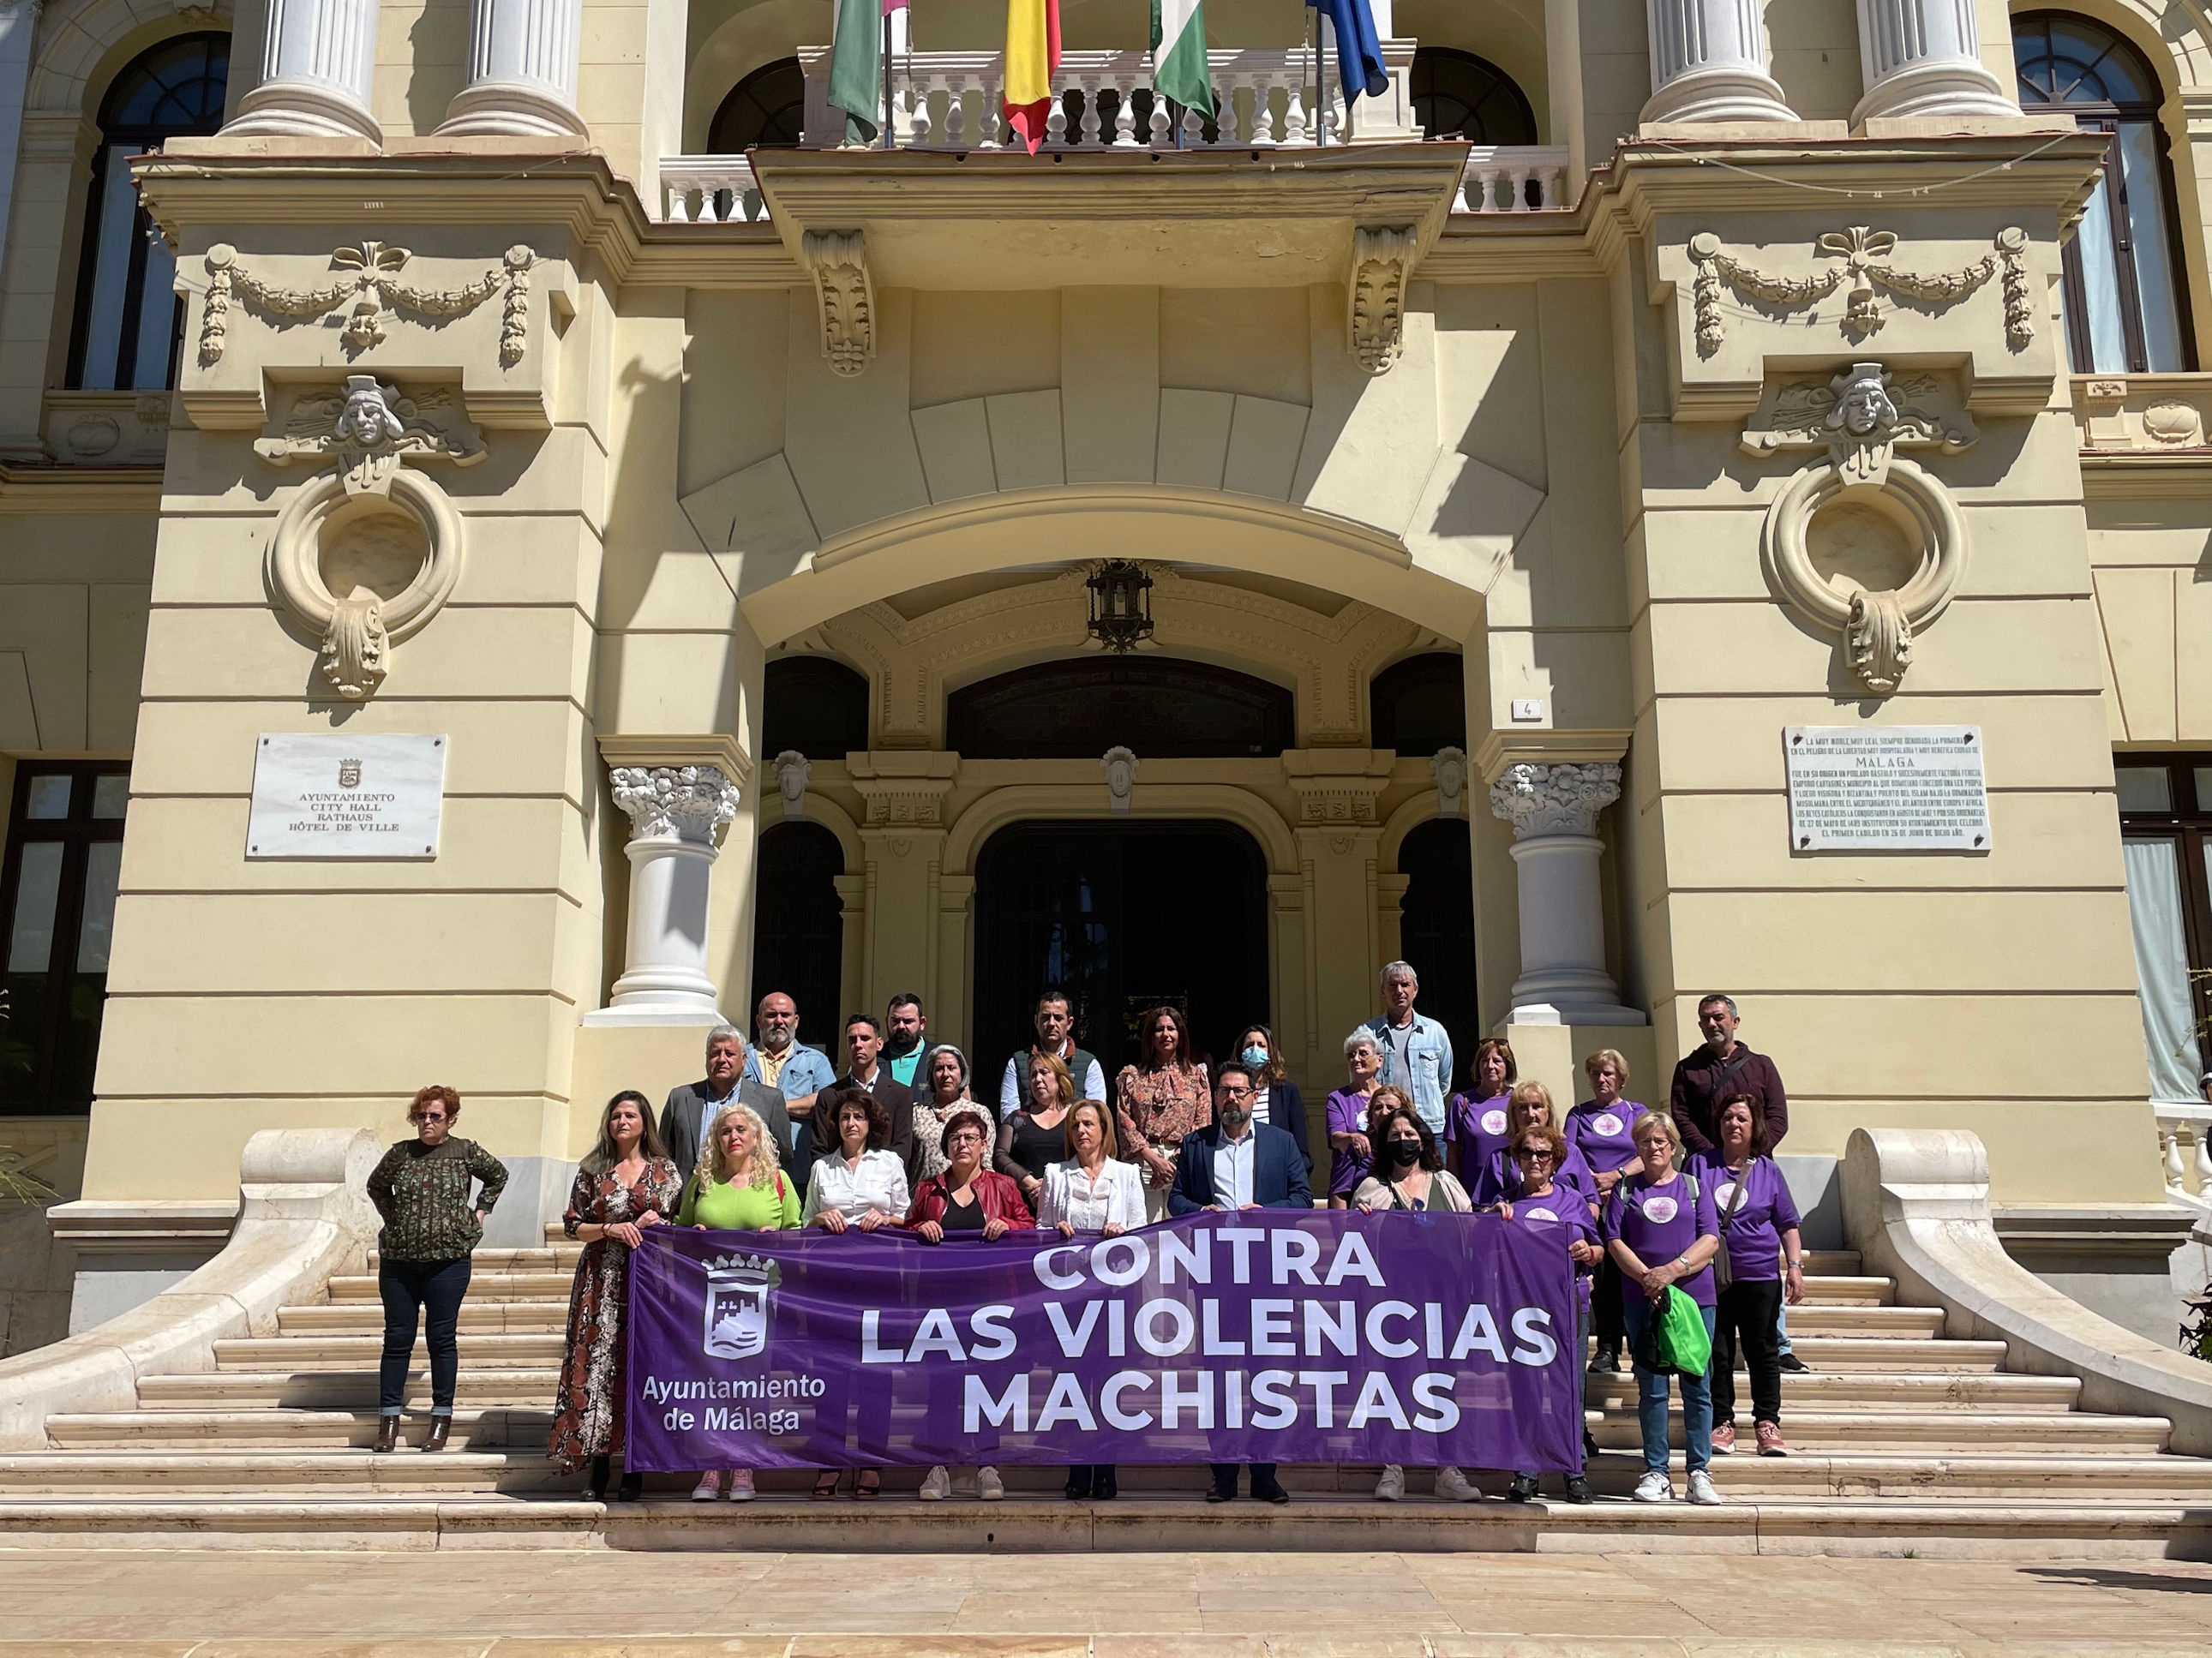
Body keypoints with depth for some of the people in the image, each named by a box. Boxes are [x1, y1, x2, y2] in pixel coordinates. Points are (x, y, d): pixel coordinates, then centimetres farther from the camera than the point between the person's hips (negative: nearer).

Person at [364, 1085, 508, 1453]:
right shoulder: (400, 1153, 3)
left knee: (442, 1337, 3)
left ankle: (442, 1417, 13)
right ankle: (389, 1418, 15)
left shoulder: (465, 1152, 0)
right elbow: (376, 1186, 22)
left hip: (448, 1260, -2)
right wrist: (393, 1217, 11)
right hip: (398, 1260, 2)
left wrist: (479, 1213, 11)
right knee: (397, 1338, 6)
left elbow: (498, 1176, 18)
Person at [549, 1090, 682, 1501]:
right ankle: (597, 1468, 2)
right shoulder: (593, 1170, 9)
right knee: (597, 1366, -5)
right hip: (601, 1281, 1)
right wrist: (609, 1229, -9)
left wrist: (656, 1224, -9)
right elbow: (572, 1225, 7)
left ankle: (635, 1470, 6)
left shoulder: (664, 1170, 7)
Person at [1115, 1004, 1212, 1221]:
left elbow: (1203, 1125, 6)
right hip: (1142, 1161, 0)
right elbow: (1125, 1122, 2)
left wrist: (1179, 1160, -7)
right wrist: (1152, 1158, -9)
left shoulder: (1196, 1074, 11)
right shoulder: (1131, 1075, 10)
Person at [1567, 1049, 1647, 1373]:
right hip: (1591, 1205, 1)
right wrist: (1590, 1180, -15)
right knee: (1603, 1274, -4)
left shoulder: (1637, 1112, 13)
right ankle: (1607, 1349, 0)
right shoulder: (1579, 1114, 15)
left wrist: (1615, 1176, -13)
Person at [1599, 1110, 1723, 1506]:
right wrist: (1646, 1275, -13)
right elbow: (1613, 1240, 2)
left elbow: (1711, 1239, 1)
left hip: (1694, 1296, 0)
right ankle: (1656, 1474, 7)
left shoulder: (1695, 1187, 11)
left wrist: (1673, 1270, -14)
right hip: (1642, 1298, 0)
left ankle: (1699, 1473, 7)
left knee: (1696, 1386, 0)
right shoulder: (1625, 1190, 11)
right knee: (1651, 1388, 1)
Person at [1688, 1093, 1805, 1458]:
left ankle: (1767, 1422, 15)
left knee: (1762, 1352, 5)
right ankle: (1722, 1423, 12)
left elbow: (1787, 1223, 9)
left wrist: (1795, 1265, 0)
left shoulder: (1768, 1170, 6)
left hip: (1760, 1276, 0)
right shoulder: (1700, 1164, 5)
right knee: (1716, 1354, 3)